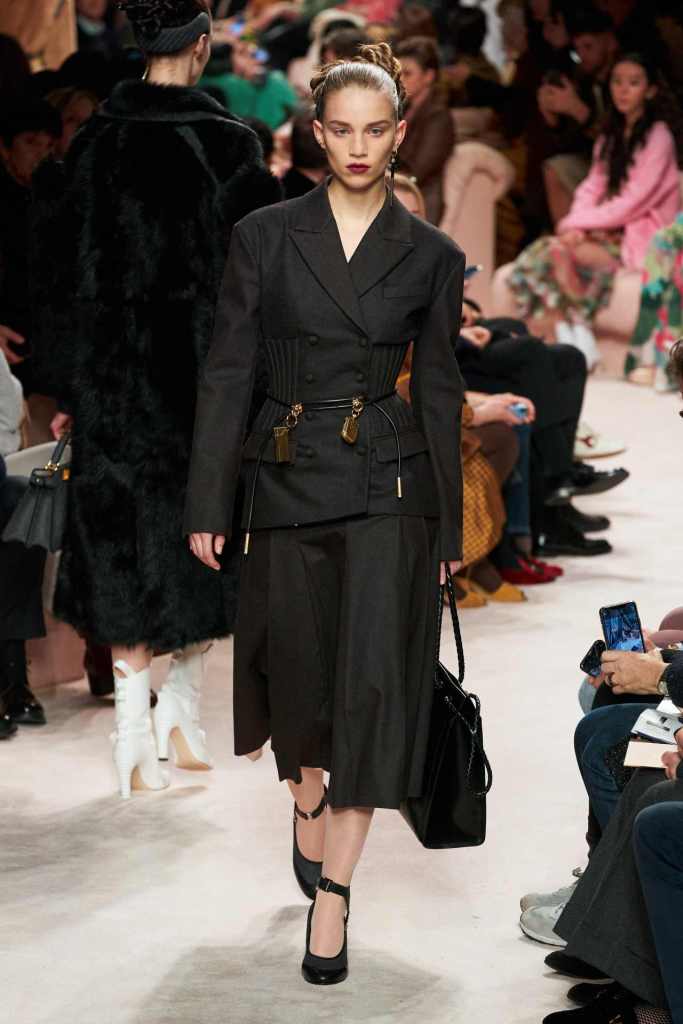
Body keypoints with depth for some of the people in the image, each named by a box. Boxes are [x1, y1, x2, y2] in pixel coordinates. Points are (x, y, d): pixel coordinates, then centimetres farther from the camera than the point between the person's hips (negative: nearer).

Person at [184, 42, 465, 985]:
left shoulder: (432, 257, 1)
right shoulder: (265, 237, 0)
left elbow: (440, 392, 6)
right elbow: (228, 374, 1)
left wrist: (450, 524, 7)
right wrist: (209, 504, -2)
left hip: (387, 488, -1)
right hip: (289, 476, 1)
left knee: (374, 678, -9)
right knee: (298, 664, 12)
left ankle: (331, 897, -4)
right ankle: (309, 807, 43)